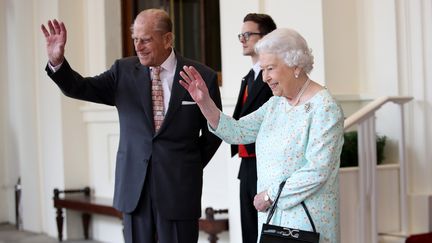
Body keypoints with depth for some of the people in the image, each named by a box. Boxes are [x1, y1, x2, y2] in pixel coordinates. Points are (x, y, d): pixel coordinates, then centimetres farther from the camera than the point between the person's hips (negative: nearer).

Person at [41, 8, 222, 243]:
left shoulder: (202, 77, -3)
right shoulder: (124, 71, 4)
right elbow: (80, 88, -4)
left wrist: (190, 167, 8)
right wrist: (57, 61, -21)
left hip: (179, 188, -2)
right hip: (133, 186, 2)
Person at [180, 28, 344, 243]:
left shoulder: (324, 108, -15)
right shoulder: (276, 103, 9)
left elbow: (317, 171, -20)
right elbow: (237, 132, 5)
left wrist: (270, 195, -14)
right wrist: (205, 102, -8)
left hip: (307, 220, -7)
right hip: (271, 217, 7)